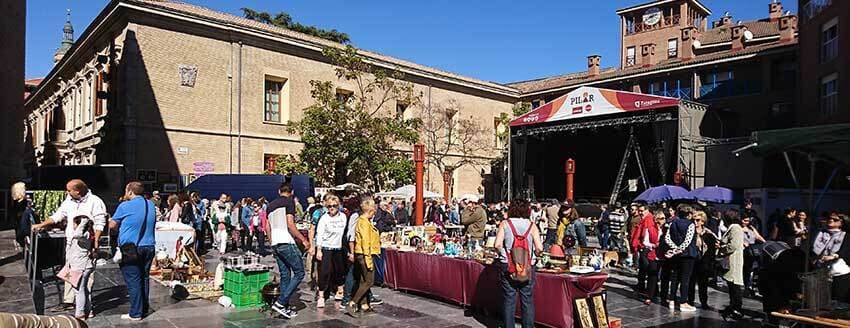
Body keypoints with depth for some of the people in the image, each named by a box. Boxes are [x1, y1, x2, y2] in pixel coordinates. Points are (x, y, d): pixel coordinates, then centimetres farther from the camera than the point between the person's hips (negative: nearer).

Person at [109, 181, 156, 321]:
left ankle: (136, 313, 3)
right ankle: (144, 308, 22)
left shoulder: (125, 206, -10)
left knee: (133, 280, -1)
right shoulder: (151, 205, 9)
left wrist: (122, 224, 18)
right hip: (149, 247, 6)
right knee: (144, 278, 14)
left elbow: (112, 225, -1)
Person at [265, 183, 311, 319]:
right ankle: (280, 302, -10)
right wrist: (303, 240, -8)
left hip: (275, 244, 8)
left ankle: (285, 307, 14)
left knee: (285, 275, 13)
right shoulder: (289, 202, -5)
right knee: (299, 273, -3)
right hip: (286, 243, -8)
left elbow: (267, 228, 20)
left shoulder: (270, 205, 18)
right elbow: (290, 225, -14)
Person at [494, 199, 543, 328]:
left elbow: (498, 245, -10)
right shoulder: (532, 226, 0)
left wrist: (503, 253, 9)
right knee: (527, 300, 10)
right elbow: (539, 248, -6)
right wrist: (532, 255, 13)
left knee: (509, 299, 9)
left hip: (507, 266, 0)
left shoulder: (505, 224, 0)